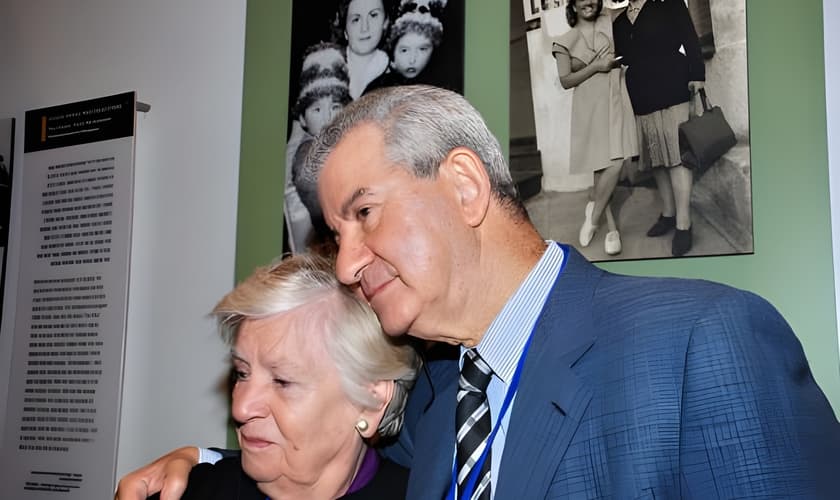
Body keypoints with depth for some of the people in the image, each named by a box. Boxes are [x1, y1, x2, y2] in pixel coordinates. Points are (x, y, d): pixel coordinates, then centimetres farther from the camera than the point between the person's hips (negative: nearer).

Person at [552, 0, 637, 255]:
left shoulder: (610, 22, 11)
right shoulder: (565, 41, 7)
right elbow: (565, 81, 3)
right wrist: (596, 66, -7)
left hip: (616, 100, 1)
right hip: (591, 105, -1)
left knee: (615, 162, -12)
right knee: (605, 166, -5)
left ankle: (594, 213, 5)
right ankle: (612, 228, 6)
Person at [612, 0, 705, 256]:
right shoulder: (619, 22, 15)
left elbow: (690, 40, -2)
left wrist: (696, 76, -11)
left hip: (672, 90, -5)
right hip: (641, 99, 5)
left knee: (677, 154, -9)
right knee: (656, 158, 9)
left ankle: (683, 224, -8)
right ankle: (668, 213, 22)